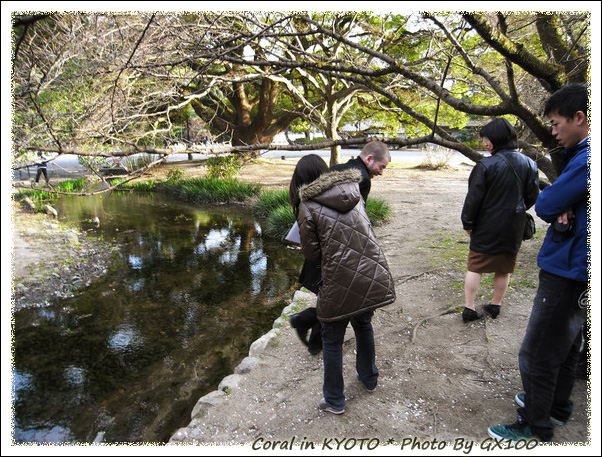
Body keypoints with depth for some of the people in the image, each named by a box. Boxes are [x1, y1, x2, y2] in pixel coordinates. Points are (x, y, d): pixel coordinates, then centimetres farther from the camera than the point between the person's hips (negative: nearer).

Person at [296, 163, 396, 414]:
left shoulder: (309, 205, -5)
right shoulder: (354, 194, 10)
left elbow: (311, 251, -3)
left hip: (340, 283, -6)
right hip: (373, 277, 6)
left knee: (332, 340, 13)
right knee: (363, 324, 29)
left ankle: (334, 400, 28)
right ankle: (368, 377, 49)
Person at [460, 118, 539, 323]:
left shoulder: (486, 165, -17)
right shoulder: (529, 164, -1)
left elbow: (473, 199, -15)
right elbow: (532, 197, 6)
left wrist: (468, 223, -4)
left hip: (486, 227, -4)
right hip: (513, 228, 4)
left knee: (475, 268, 7)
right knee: (504, 269, 17)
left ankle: (469, 309, 9)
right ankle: (495, 306, 29)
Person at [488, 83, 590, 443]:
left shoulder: (587, 159, -23)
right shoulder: (583, 154, 9)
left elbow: (545, 205, -20)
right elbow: (566, 202, 10)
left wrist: (557, 210, 2)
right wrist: (564, 214, -12)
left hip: (570, 273, -10)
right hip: (574, 268, 10)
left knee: (538, 353, 2)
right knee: (565, 345, 22)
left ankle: (536, 428, 17)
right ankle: (556, 406, 40)